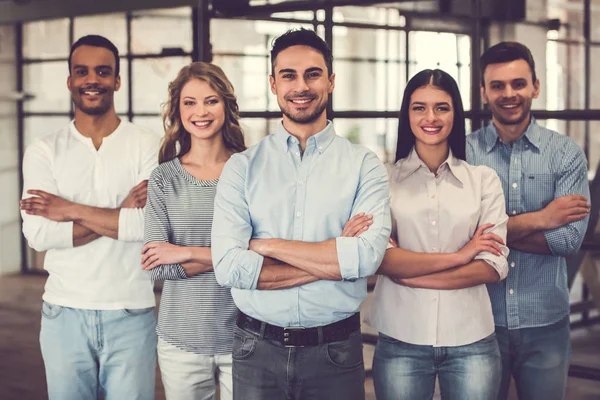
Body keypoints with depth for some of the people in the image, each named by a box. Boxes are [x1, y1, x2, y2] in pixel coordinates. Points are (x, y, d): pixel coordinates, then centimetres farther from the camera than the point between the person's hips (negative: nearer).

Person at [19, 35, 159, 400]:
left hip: (131, 315, -1)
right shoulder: (44, 151, 2)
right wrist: (122, 213, -15)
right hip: (64, 314, 2)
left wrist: (70, 211, -13)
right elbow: (39, 234, -11)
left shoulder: (148, 146, -2)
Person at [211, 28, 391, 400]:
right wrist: (334, 259, -13)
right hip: (257, 350, 1)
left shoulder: (365, 165, -2)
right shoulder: (242, 167, 0)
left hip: (336, 352, 0)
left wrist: (267, 245, -13)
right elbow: (229, 267, -12)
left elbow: (368, 255, -17)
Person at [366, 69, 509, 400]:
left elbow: (493, 266, -4)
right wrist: (458, 256, -12)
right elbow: (380, 257, -10)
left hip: (471, 340, 1)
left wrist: (413, 276, -9)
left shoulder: (484, 180, 4)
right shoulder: (385, 179, 1)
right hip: (400, 340, -1)